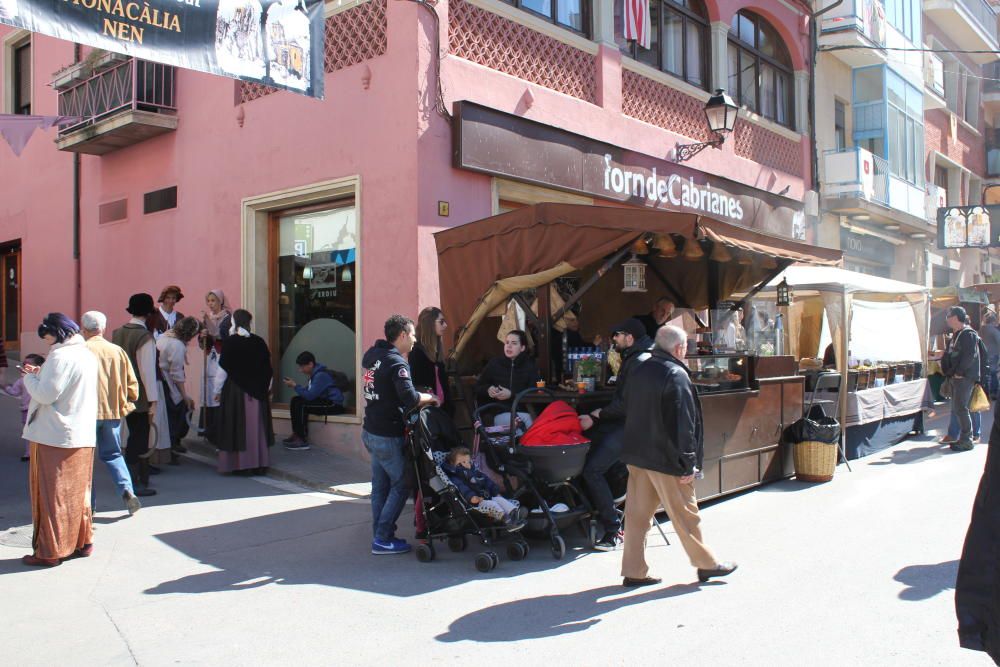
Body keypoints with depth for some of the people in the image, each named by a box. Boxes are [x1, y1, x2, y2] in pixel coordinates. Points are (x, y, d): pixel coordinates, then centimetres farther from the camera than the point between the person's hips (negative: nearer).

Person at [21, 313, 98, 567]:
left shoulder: (60, 356, -16)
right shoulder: (87, 355, 12)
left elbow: (45, 394, -18)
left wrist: (29, 377, -2)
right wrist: (40, 374, 10)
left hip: (55, 436, -8)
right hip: (84, 436, 8)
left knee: (51, 493, 0)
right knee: (78, 491, 15)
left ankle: (49, 552, 6)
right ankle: (82, 541, 21)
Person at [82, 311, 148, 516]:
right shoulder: (118, 351, 1)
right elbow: (132, 386, 3)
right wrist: (123, 404, 19)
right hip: (113, 411, 3)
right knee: (112, 454, 16)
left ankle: (87, 503, 14)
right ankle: (127, 489, -4)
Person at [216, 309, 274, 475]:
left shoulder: (229, 342, -8)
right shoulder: (258, 341, 1)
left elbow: (223, 368, -7)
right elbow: (268, 368, 5)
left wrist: (217, 390, 3)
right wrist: (266, 389, 16)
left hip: (235, 390, -3)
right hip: (256, 391, 3)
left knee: (237, 427, 3)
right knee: (255, 426, 8)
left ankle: (240, 464, 5)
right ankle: (259, 464, 11)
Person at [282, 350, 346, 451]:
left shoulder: (321, 375, -20)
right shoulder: (315, 374, 11)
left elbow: (310, 395, -23)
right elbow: (309, 393, 14)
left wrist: (295, 386, -16)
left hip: (334, 404, -10)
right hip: (325, 400, 10)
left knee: (302, 405, -23)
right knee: (295, 400, 4)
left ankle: (302, 440, -18)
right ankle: (296, 434, 3)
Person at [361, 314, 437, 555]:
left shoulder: (372, 354, 7)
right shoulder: (397, 363, -18)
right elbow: (410, 398, -27)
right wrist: (430, 397, -9)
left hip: (370, 431, 9)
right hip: (387, 436, -9)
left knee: (380, 485, 15)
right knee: (401, 485, 2)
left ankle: (380, 535, 22)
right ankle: (383, 539, 4)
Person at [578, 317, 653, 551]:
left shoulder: (639, 362, -16)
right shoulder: (632, 359, 18)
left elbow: (627, 403, -20)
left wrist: (596, 418, -12)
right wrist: (601, 412, 5)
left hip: (630, 426, -11)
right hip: (623, 422, 11)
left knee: (593, 470, -17)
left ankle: (614, 530, -10)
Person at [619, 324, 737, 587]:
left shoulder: (639, 371, 10)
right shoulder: (676, 374, -15)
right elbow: (682, 424, -19)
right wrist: (688, 464, -15)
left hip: (636, 454, 8)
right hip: (664, 458, -7)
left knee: (637, 514, 9)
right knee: (685, 513, 7)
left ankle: (634, 571, 14)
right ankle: (706, 564, 22)